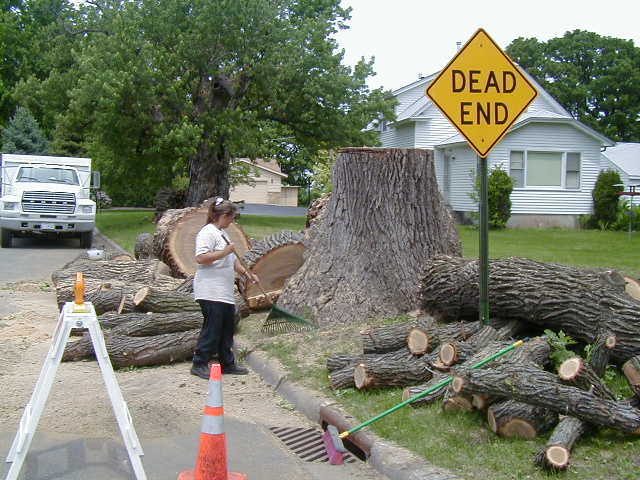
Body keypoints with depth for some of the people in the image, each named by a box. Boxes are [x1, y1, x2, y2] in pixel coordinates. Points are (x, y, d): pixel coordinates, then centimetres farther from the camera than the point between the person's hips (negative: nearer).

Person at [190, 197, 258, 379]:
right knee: (212, 327, -7)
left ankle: (227, 364, 20)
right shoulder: (208, 233, -12)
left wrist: (246, 272, 16)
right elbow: (200, 258, -23)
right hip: (211, 293, -10)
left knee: (227, 327, 12)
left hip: (225, 292, 10)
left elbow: (231, 260, 27)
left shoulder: (222, 233, 20)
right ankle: (199, 364, 2)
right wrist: (225, 252, -22)